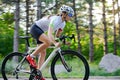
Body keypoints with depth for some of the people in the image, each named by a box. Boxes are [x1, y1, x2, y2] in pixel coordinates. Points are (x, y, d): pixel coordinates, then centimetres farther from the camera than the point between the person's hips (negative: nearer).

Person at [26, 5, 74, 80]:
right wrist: (55, 43, -58)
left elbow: (57, 35, 6)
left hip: (41, 31, 10)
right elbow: (50, 34, -42)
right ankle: (30, 57, -21)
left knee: (43, 53, 2)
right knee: (48, 42, -33)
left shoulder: (63, 23, -1)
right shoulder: (55, 19, -29)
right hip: (35, 28, -9)